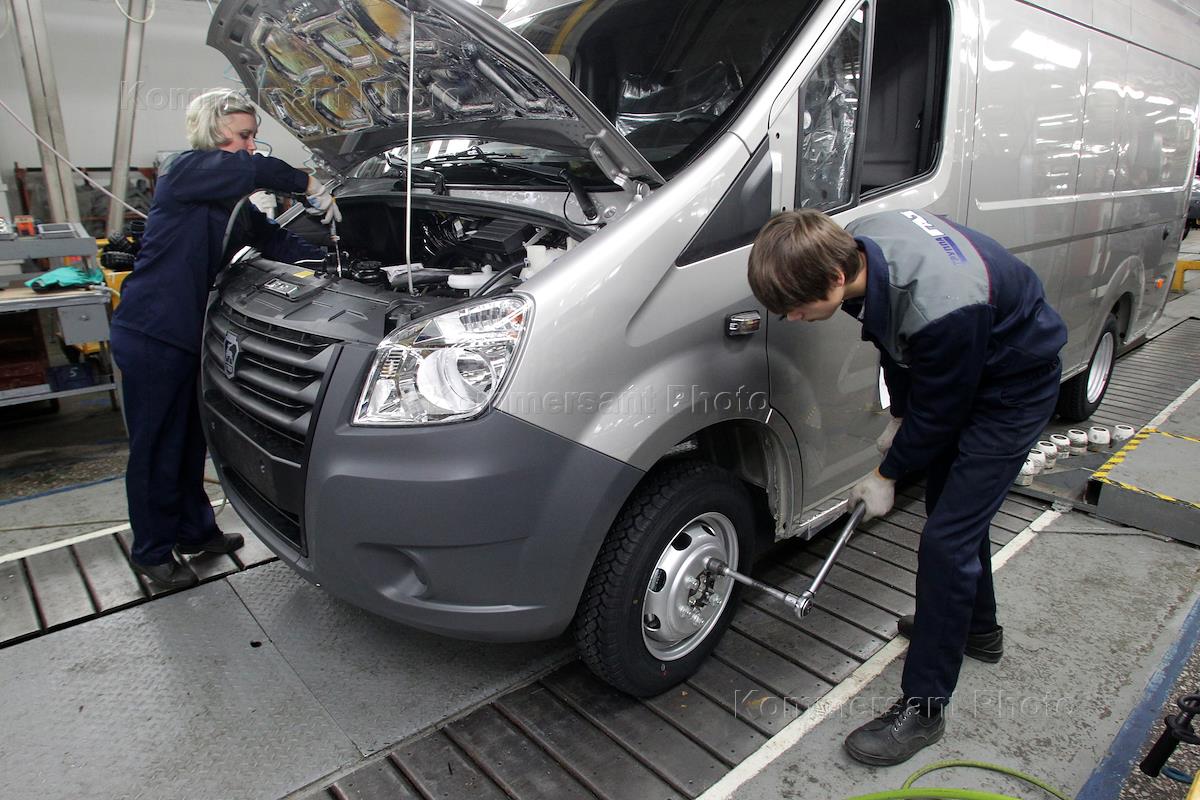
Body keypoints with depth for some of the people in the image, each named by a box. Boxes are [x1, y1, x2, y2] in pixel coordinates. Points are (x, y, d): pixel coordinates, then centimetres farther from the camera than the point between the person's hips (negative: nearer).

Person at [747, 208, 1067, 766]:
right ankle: (978, 629, 45)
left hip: (1013, 387, -8)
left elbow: (938, 412, -24)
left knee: (947, 537, -10)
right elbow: (894, 344, 2)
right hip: (957, 373, 9)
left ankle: (922, 709, 5)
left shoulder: (940, 309, -42)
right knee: (952, 505, 21)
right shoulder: (857, 246, -18)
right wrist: (898, 416, 7)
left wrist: (887, 475, -9)